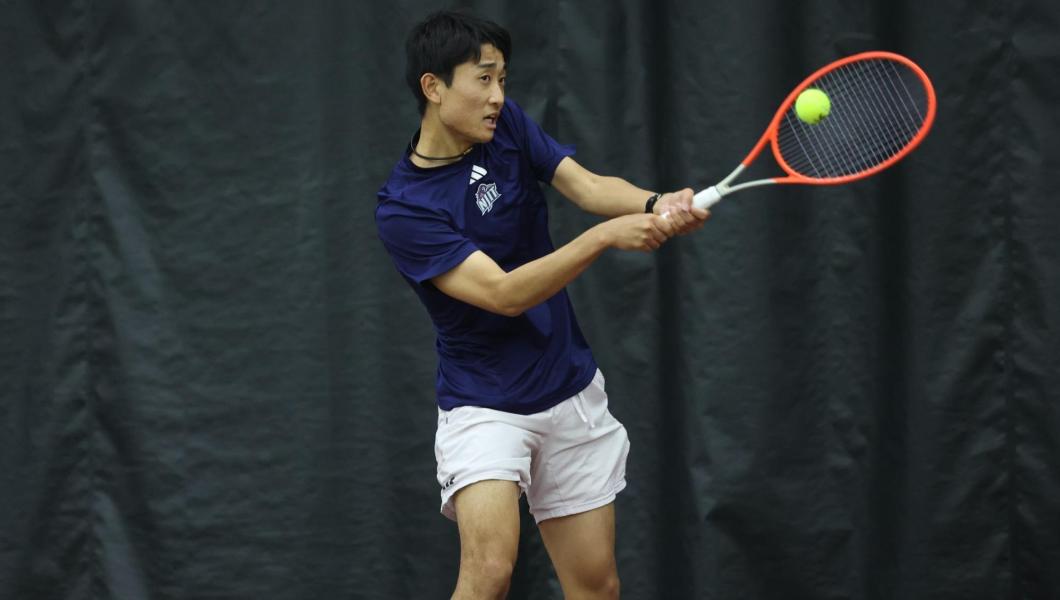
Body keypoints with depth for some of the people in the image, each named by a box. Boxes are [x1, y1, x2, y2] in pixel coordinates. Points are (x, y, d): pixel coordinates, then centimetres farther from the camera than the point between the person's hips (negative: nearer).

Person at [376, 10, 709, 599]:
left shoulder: (507, 125, 0)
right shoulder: (403, 211, -18)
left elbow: (587, 185, -13)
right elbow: (504, 294, -25)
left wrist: (656, 205, -34)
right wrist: (605, 236, -35)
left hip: (573, 395, 5)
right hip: (483, 406, -5)